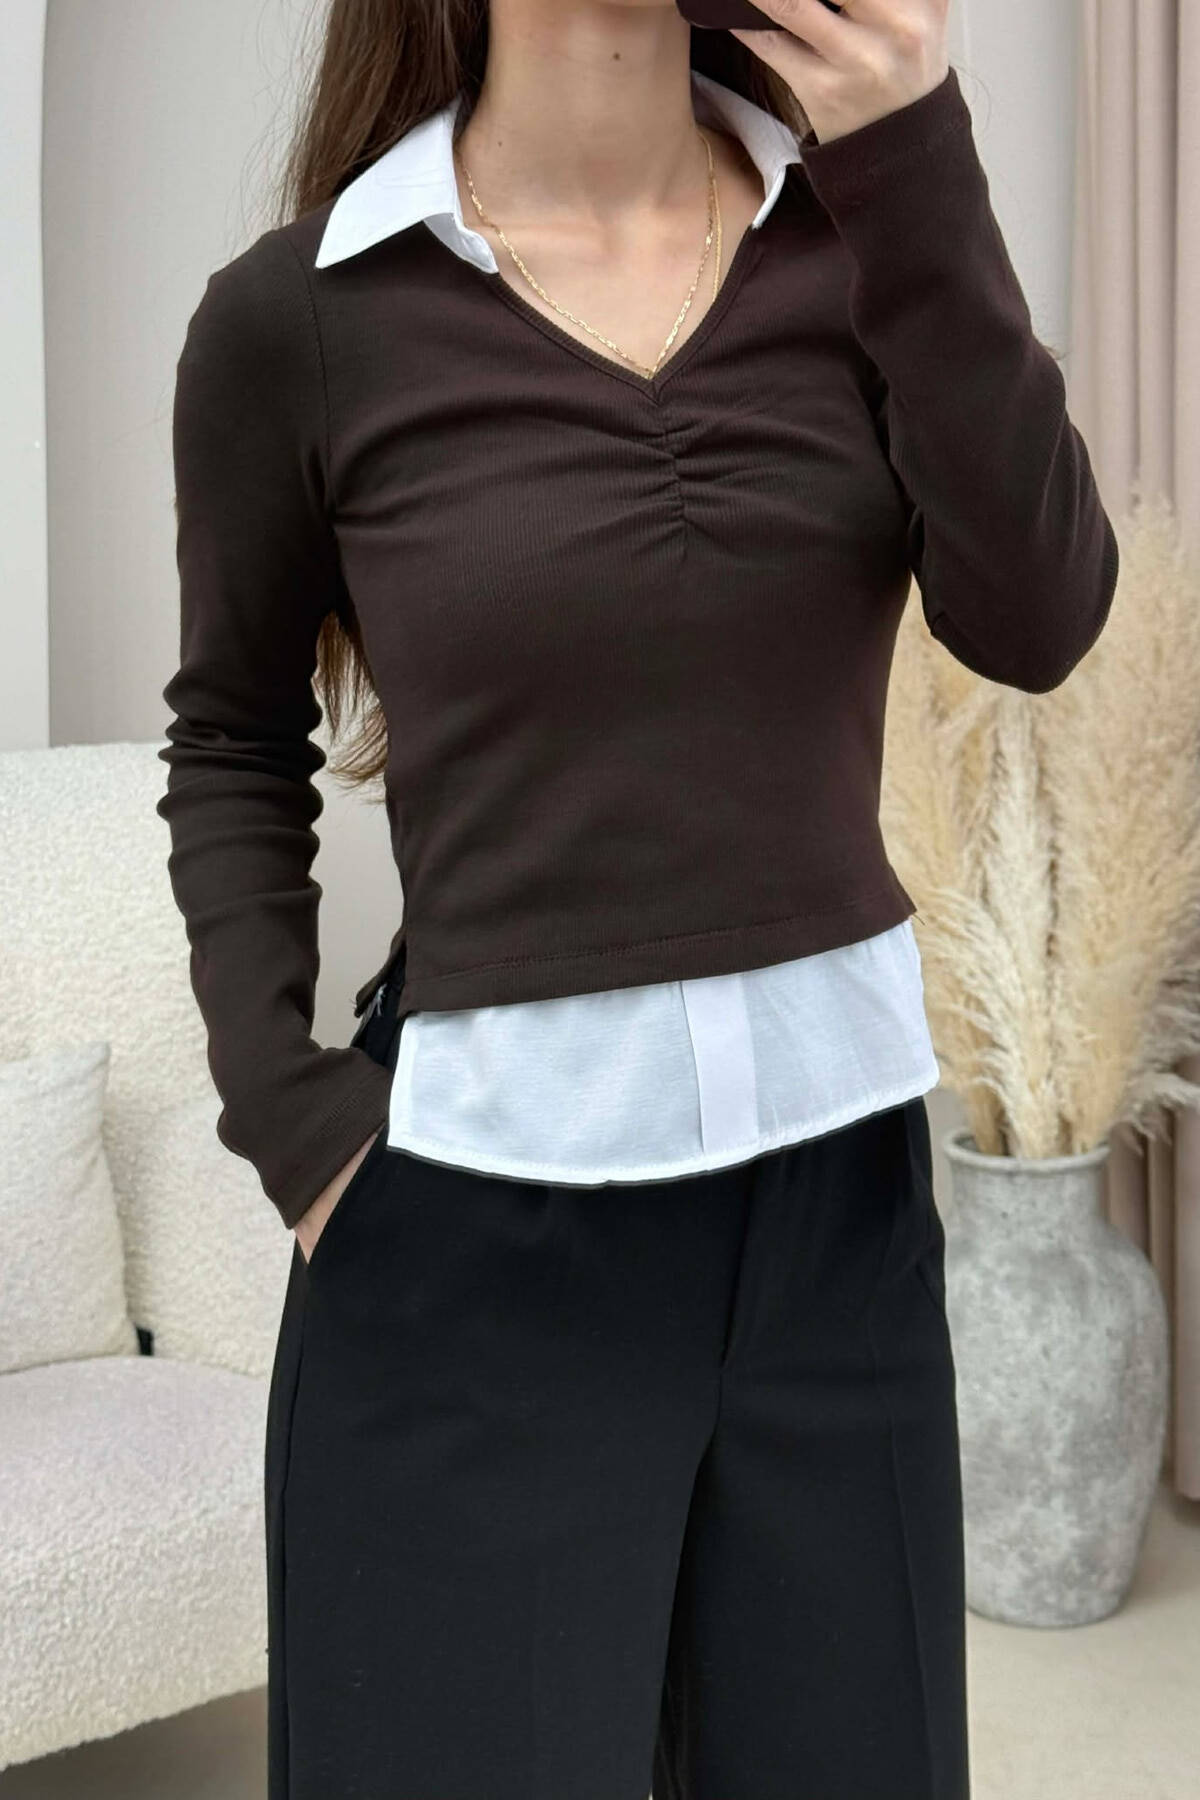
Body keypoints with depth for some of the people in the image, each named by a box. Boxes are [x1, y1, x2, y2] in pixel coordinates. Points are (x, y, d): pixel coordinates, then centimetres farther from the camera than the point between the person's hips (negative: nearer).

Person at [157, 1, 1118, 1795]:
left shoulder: (857, 226, 1)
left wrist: (919, 181, -14)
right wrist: (279, 1094, -4)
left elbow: (1035, 622, -9)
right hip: (485, 1195, -2)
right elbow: (235, 737, 7)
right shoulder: (297, 316, -5)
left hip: (837, 1158, 3)